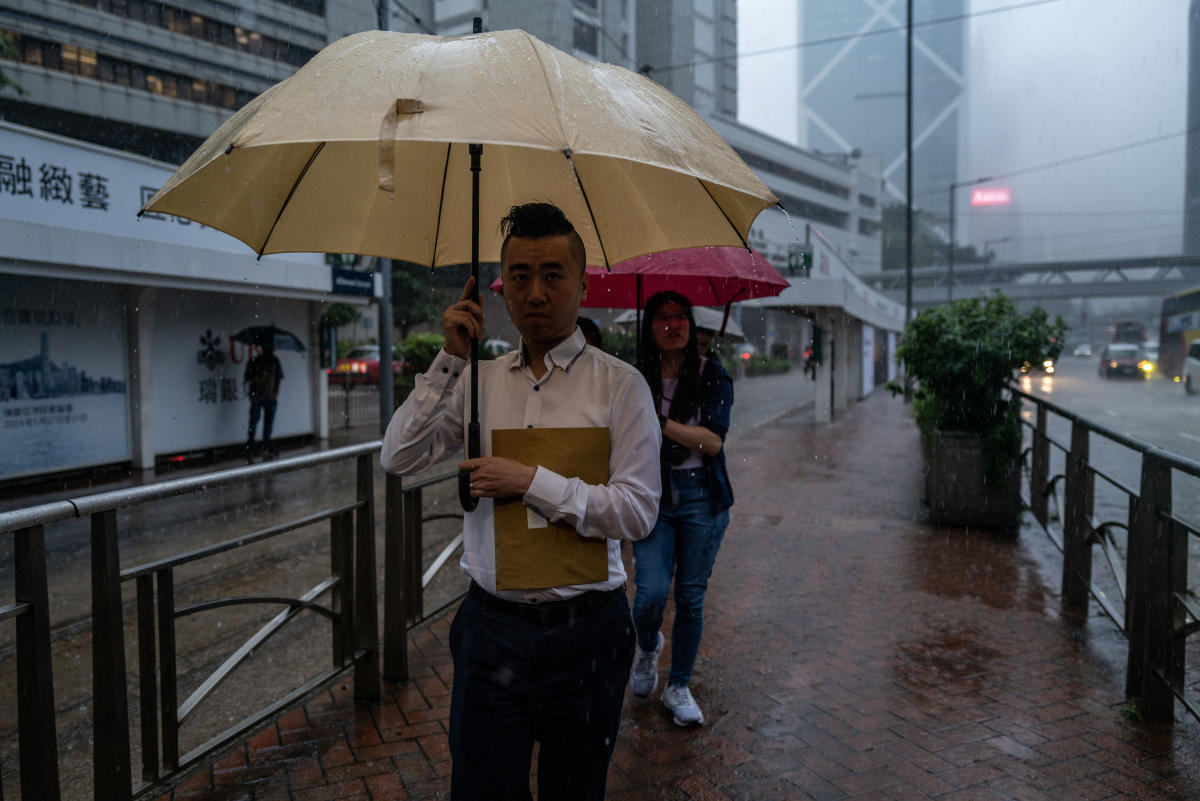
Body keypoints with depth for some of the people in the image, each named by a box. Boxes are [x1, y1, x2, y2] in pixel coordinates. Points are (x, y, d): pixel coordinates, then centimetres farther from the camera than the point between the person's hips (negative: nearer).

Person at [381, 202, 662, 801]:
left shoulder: (620, 385, -7)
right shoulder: (478, 379, 5)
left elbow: (638, 511, -12)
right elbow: (397, 458, -2)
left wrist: (532, 482, -18)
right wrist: (449, 359, -9)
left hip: (583, 632, -2)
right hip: (490, 628, 2)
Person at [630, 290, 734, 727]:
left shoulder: (713, 375, -3)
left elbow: (713, 441, -15)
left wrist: (658, 421, -23)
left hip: (701, 499, 0)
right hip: (652, 497, 1)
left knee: (691, 597, 7)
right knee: (651, 593, -11)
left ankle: (679, 686, 27)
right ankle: (647, 647, 25)